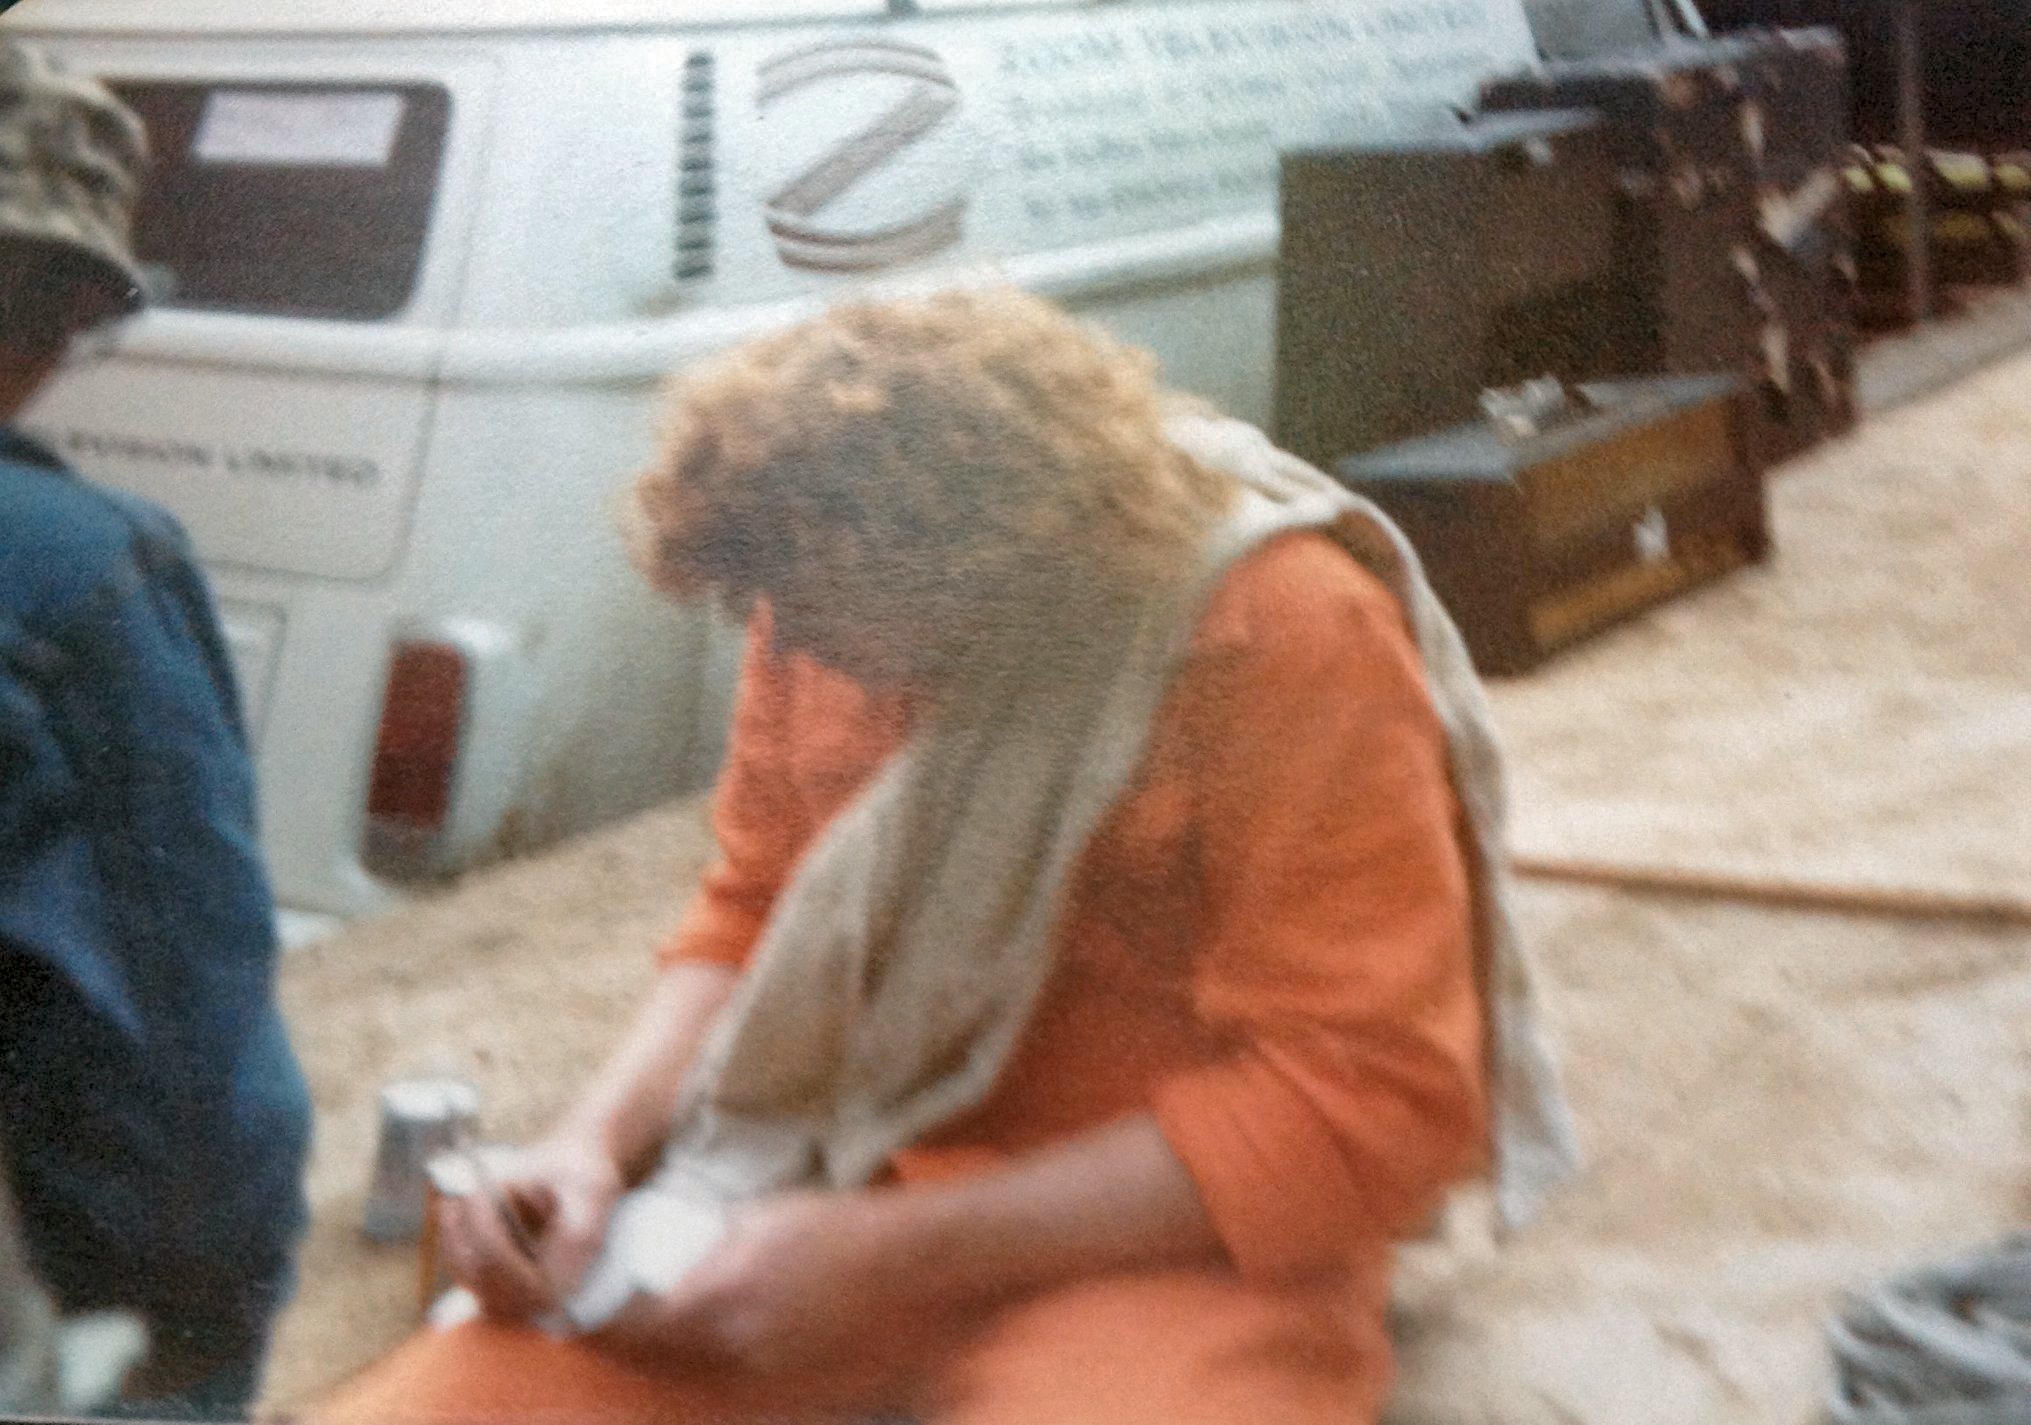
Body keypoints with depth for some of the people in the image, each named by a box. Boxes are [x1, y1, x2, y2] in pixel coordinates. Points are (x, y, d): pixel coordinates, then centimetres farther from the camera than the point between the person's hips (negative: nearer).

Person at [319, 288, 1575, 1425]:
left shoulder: (1284, 638, -18)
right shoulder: (825, 607, 0)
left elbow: (1371, 1102, -18)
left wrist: (895, 1257, -19)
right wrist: (597, 1141, -6)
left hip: (1174, 1236, -4)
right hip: (834, 1182, 5)